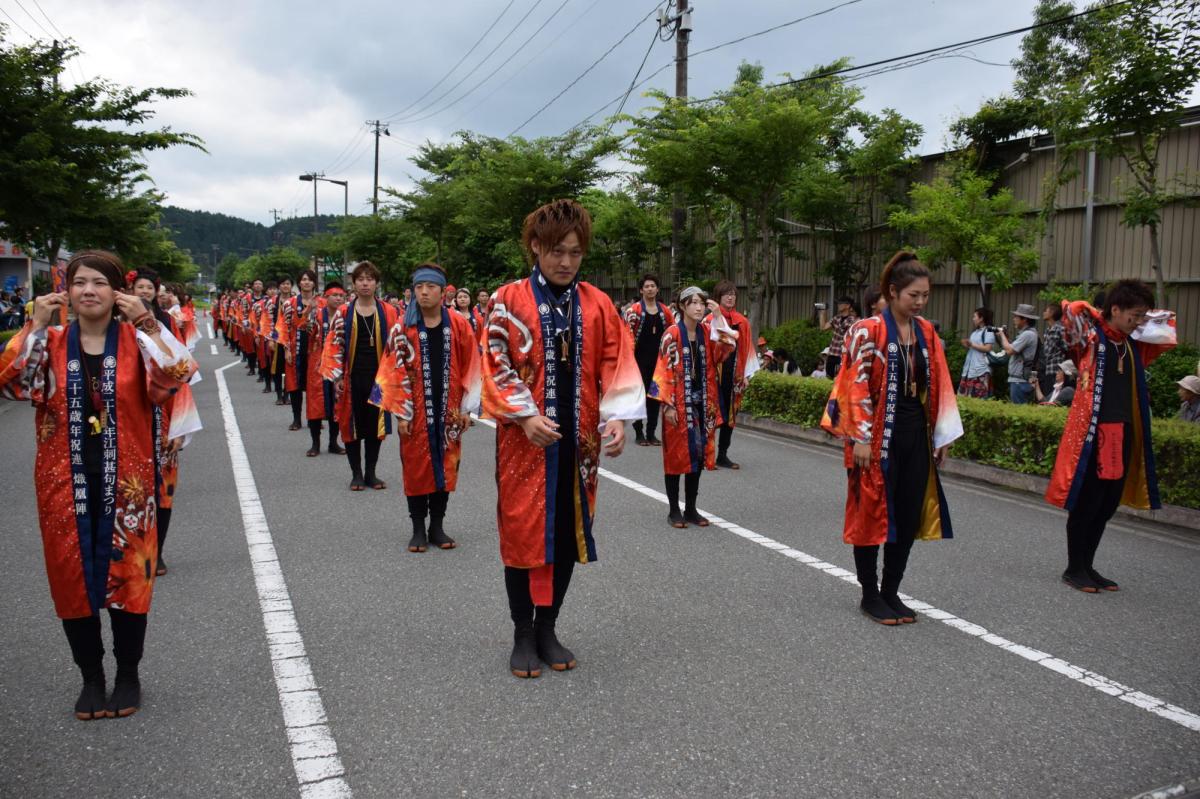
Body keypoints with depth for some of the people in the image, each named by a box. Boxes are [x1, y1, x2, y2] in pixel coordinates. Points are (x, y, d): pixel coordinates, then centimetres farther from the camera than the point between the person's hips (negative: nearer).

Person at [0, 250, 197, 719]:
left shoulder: (137, 341, -2)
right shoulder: (49, 344, 4)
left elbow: (177, 376, -18)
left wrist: (149, 324, -25)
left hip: (124, 482, -2)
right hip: (65, 483, 2)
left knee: (127, 575, 6)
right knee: (73, 577, 8)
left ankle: (128, 676, 23)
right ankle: (91, 678, 25)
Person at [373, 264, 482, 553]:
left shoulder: (459, 325, -1)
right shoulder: (403, 328, -3)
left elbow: (470, 367, 2)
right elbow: (396, 371, -3)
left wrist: (466, 408, -1)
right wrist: (401, 412, -7)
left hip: (448, 409, 1)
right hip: (417, 410, -1)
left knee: (446, 466, 8)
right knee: (416, 466, 5)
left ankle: (437, 527, 21)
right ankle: (418, 529, 16)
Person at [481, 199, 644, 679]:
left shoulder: (598, 305, 6)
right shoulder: (508, 301, -2)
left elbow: (617, 367, 3)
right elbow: (496, 366, -6)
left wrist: (616, 417, -12)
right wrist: (525, 415, -18)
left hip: (577, 440, 3)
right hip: (524, 439, -3)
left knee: (568, 534, 9)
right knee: (523, 533, 3)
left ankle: (547, 629, 26)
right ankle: (523, 636, 19)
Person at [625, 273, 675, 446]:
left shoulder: (665, 311, 8)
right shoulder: (634, 309, -6)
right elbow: (627, 332, -12)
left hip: (658, 359, 4)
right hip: (640, 359, -4)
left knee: (655, 395, 7)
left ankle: (651, 433, 15)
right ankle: (639, 433, 9)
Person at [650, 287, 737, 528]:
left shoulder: (707, 331, 7)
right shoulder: (672, 334, -9)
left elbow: (725, 351, -9)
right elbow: (665, 370, -11)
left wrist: (718, 319, -10)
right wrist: (667, 405, -15)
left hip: (702, 403, 5)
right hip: (679, 403, -5)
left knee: (699, 454, 9)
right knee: (676, 454, 2)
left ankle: (691, 509, 19)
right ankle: (674, 510, 12)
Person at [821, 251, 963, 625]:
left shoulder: (926, 332, 9)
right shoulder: (868, 331, -10)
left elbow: (938, 386, 13)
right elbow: (857, 386, -13)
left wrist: (942, 435, 12)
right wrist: (860, 437, -16)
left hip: (916, 433, 6)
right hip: (879, 435, -6)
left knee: (910, 515, 9)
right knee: (872, 512, 3)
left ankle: (891, 592, 23)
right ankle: (870, 595, 16)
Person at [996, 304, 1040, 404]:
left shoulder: (1028, 334, -14)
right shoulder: (1024, 333, 17)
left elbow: (1009, 350, -20)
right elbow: (1012, 349, 16)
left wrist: (1002, 334, -5)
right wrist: (1005, 336, 8)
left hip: (1020, 381, -10)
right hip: (1017, 379, 10)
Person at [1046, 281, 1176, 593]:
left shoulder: (1135, 344, 12)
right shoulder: (1090, 338, -7)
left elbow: (1168, 334, 28)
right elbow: (1072, 310, -23)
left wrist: (1147, 322, 13)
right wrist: (1099, 317, -6)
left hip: (1123, 434, 7)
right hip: (1092, 433, -7)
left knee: (1107, 506, 12)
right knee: (1085, 504, 0)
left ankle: (1087, 567, 24)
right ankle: (1074, 569, 12)